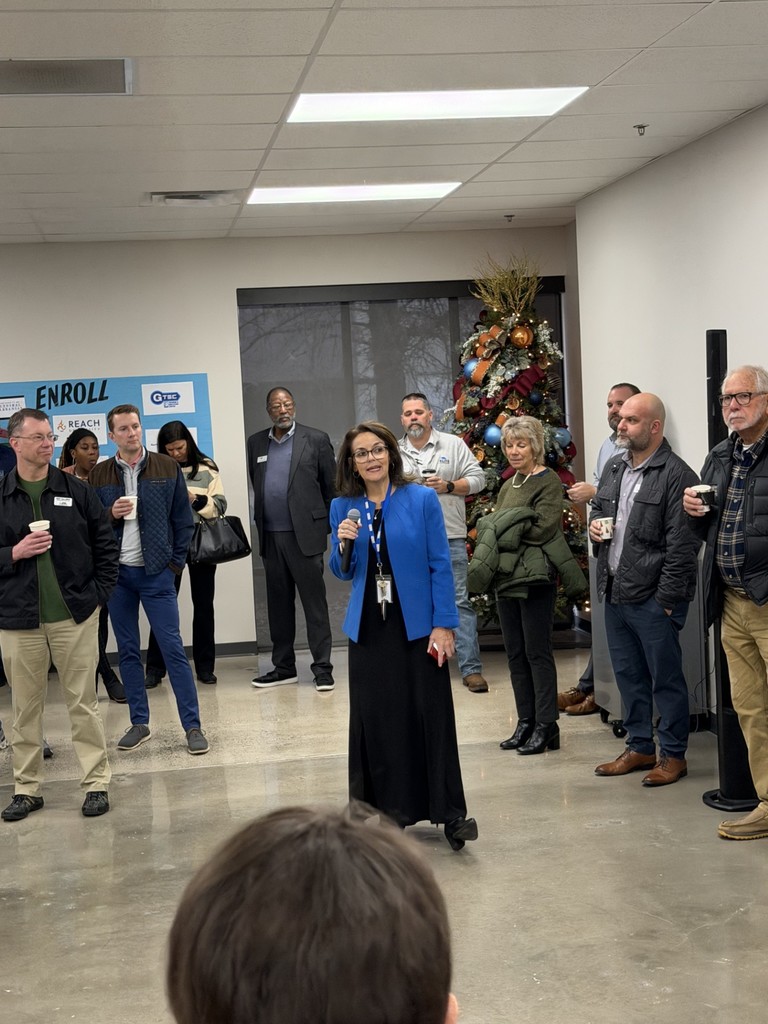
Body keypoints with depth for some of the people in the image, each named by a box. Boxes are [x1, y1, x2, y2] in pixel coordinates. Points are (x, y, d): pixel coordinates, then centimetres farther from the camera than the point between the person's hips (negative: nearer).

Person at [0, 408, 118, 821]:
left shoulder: (76, 491, 3)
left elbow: (105, 544, 7)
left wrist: (99, 592, 1)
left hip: (74, 615, 0)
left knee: (83, 702, 5)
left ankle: (96, 782, 13)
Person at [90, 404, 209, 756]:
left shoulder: (167, 468, 1)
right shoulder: (99, 474, 4)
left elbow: (182, 519, 3)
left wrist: (176, 562, -2)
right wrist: (111, 514, -13)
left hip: (156, 572, -2)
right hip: (116, 573, 2)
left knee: (173, 648, -4)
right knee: (127, 651, 8)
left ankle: (192, 726, -1)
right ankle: (139, 723, 17)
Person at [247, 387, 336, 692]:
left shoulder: (316, 439, 0)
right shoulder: (256, 443, 11)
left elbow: (332, 485, 3)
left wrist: (330, 524, 4)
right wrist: (262, 521, 13)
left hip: (305, 534, -4)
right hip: (270, 537, 4)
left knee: (314, 601, -2)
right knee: (278, 603, 10)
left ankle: (322, 668, 3)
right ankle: (283, 667, 19)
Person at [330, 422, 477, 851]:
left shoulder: (422, 499, -4)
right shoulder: (343, 508, 5)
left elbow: (441, 566, -5)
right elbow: (344, 573, 12)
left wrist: (444, 624, -11)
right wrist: (344, 545, -10)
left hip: (417, 626, -3)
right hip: (369, 628, 3)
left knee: (432, 715, -1)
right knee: (374, 719, 6)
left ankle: (450, 812, 6)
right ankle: (389, 809, 19)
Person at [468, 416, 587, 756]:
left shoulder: (548, 481, -6)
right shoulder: (509, 485, 18)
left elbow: (545, 527, -17)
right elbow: (492, 526, 18)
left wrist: (504, 529, -10)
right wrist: (491, 528, -5)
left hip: (535, 578, -8)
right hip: (506, 577, 8)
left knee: (538, 652, -4)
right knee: (515, 654, 10)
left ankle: (546, 726, 3)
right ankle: (525, 723, 18)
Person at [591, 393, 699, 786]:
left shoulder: (676, 475, -13)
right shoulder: (614, 467, 12)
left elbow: (681, 545, -16)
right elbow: (598, 508, 29)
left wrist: (667, 598, -17)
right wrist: (594, 525, 5)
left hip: (653, 597, -8)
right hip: (615, 592, 8)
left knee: (666, 678, 3)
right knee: (628, 675, 16)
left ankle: (673, 754, 15)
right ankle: (639, 747, 29)